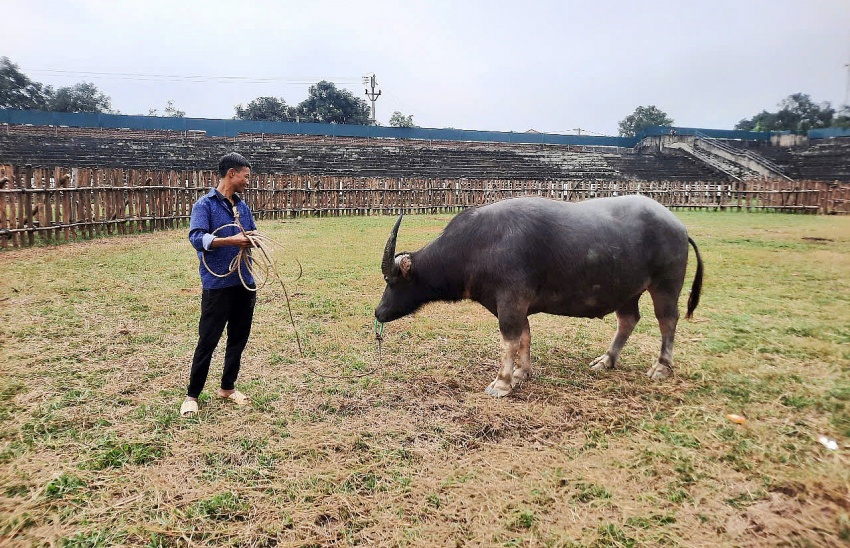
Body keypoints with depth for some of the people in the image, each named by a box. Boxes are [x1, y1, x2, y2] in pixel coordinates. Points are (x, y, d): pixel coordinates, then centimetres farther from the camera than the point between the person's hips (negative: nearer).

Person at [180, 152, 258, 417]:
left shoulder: (243, 206, 13)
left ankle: (228, 387, 28)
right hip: (217, 285, -6)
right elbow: (196, 238, -19)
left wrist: (252, 240, -6)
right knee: (208, 341, 0)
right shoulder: (205, 204, -7)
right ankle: (192, 395, 14)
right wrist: (230, 241, -30)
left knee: (239, 338, 13)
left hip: (244, 283, 6)